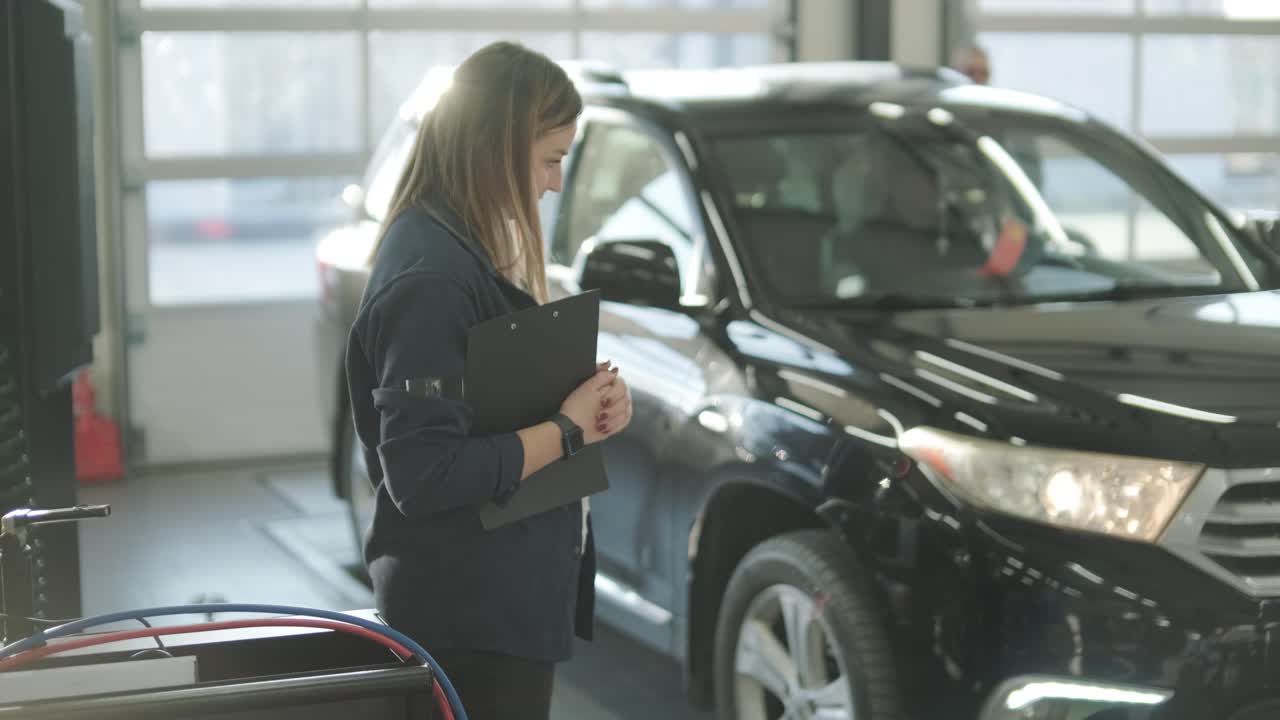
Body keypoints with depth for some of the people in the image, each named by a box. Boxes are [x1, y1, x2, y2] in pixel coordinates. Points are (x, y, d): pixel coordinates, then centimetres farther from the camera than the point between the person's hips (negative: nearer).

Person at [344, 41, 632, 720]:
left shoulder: (465, 249, 9)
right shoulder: (430, 276, -21)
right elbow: (423, 475, -25)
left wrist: (588, 397, -2)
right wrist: (567, 429, -18)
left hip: (502, 598, 10)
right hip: (471, 619, -10)